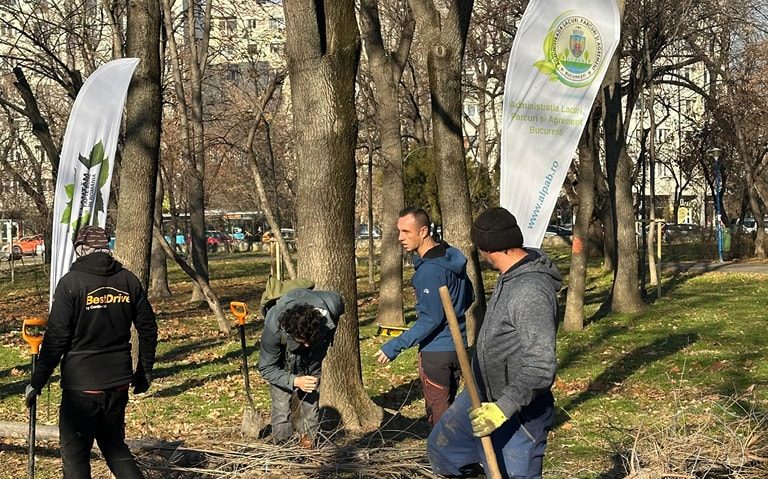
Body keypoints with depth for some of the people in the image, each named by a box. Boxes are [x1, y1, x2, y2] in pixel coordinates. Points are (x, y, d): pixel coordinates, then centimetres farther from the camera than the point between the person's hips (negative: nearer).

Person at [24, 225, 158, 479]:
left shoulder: (71, 282, -10)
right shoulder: (128, 280, 5)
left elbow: (56, 337, -12)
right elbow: (148, 328, 9)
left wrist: (37, 381, -4)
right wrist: (144, 371, 21)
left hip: (81, 383, -5)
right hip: (119, 381, 5)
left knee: (75, 451, 6)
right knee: (115, 445, 19)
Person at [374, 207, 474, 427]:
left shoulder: (429, 270, -23)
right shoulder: (451, 256, 5)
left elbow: (431, 320, -24)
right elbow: (469, 296, 15)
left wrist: (396, 346, -22)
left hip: (436, 351, -9)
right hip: (457, 348, 9)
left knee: (438, 415, 3)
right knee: (450, 408, 20)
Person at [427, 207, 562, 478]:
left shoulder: (531, 292, -30)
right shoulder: (511, 275, 1)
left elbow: (540, 369, -34)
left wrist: (503, 408, -35)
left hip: (518, 415, -10)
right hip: (483, 399, 10)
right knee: (441, 447, 22)